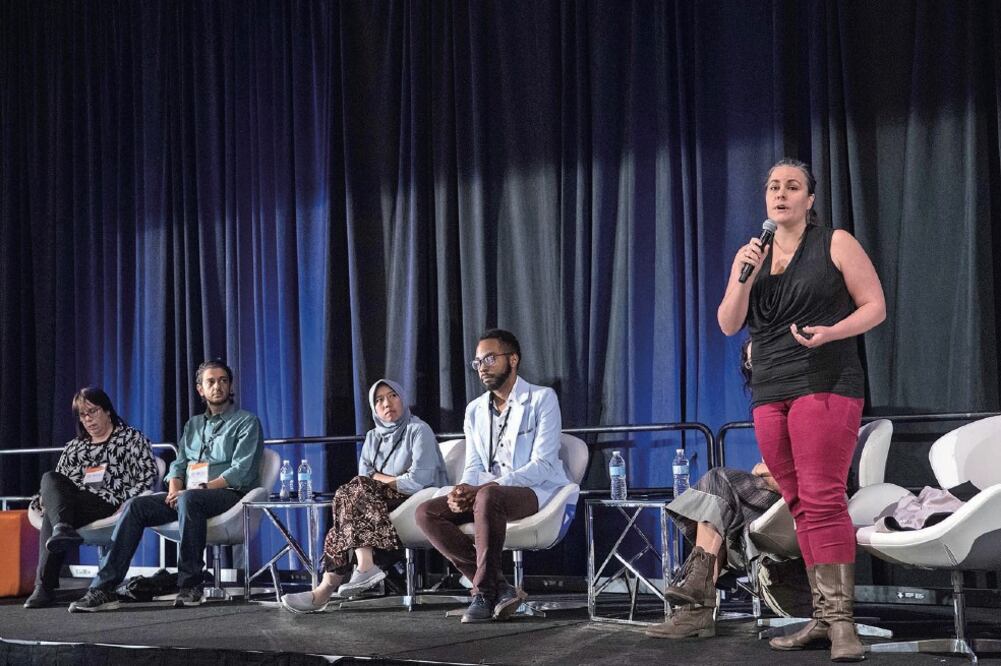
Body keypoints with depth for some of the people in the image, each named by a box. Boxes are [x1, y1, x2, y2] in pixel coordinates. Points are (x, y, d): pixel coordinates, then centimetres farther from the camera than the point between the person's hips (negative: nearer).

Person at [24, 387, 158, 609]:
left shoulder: (131, 438, 15)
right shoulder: (74, 446, 30)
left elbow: (148, 476, 3)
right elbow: (58, 483, 24)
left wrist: (127, 503, -13)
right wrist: (44, 499, 0)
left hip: (108, 505, -5)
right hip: (72, 505, 5)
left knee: (51, 517, -31)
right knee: (49, 478, -30)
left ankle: (44, 586, -40)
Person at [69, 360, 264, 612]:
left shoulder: (246, 422, 4)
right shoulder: (193, 424, 25)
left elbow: (241, 472, -8)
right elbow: (178, 465, 18)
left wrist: (201, 488, -19)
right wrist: (174, 489, -5)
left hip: (228, 494, -6)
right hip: (188, 494, 6)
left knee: (189, 500, -39)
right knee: (135, 506, -18)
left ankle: (190, 585, -32)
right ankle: (103, 588, -26)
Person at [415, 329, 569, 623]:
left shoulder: (542, 399, -3)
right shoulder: (475, 410, 16)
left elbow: (542, 464, -12)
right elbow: (473, 466, 13)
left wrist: (489, 485, -23)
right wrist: (463, 489, -13)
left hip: (536, 491, -6)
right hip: (484, 492, 7)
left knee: (488, 497, -39)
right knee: (426, 513, -17)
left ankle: (484, 591, -28)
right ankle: (499, 587, -23)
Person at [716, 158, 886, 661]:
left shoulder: (835, 244, 2)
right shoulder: (749, 254, 15)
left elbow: (875, 307, 0)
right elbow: (728, 324, 10)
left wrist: (830, 332, -17)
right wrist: (746, 277, -7)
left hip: (824, 386, -5)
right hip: (769, 393, 5)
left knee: (823, 501, -14)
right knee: (801, 506, 4)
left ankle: (841, 622, -15)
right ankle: (822, 617, 7)